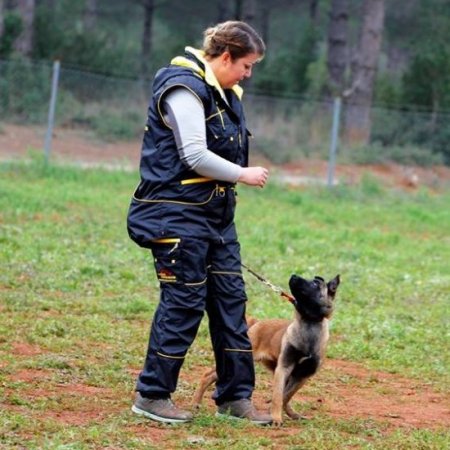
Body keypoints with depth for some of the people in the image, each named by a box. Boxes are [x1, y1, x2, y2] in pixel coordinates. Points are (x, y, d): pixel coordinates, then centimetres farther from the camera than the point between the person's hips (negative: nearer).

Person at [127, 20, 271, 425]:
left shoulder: (225, 94, 15)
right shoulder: (185, 88, -14)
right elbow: (195, 156, -20)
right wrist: (243, 175, -11)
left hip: (216, 213, 10)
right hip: (179, 213, -10)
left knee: (230, 299, 8)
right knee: (184, 302, -7)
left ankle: (235, 396, 15)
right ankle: (152, 395, 3)